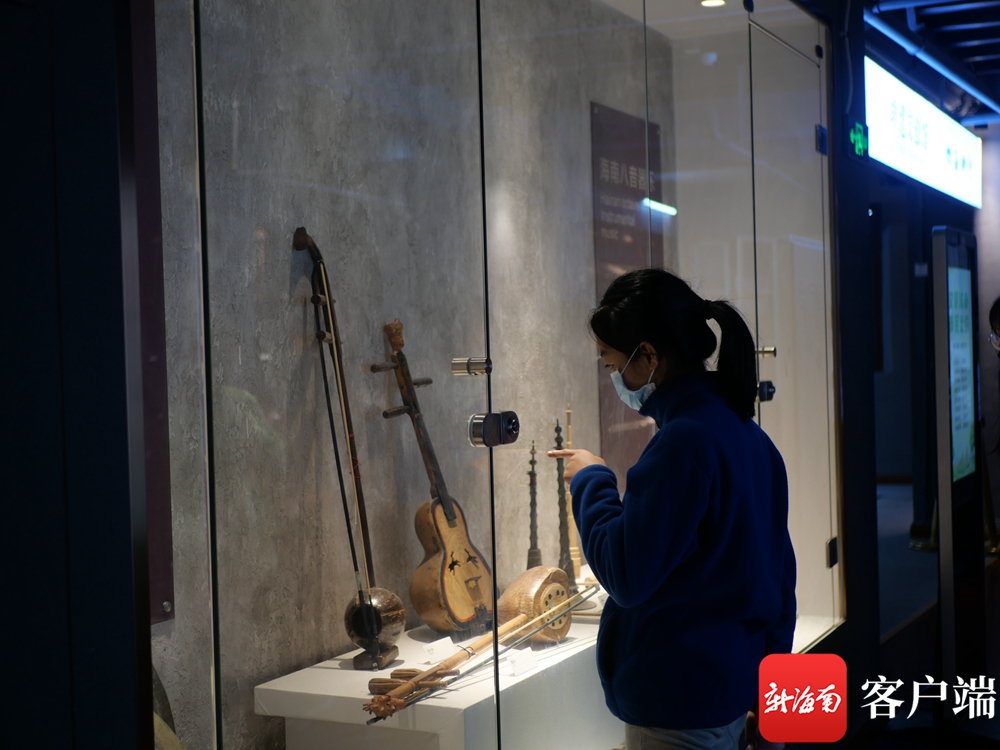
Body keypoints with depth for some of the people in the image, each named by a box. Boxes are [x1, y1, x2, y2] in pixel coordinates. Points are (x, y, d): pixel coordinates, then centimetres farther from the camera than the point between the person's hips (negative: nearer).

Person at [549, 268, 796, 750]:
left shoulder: (684, 443, -22)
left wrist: (591, 482, -9)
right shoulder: (743, 430, 8)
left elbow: (626, 574, -22)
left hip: (680, 704, -9)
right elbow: (778, 570, 13)